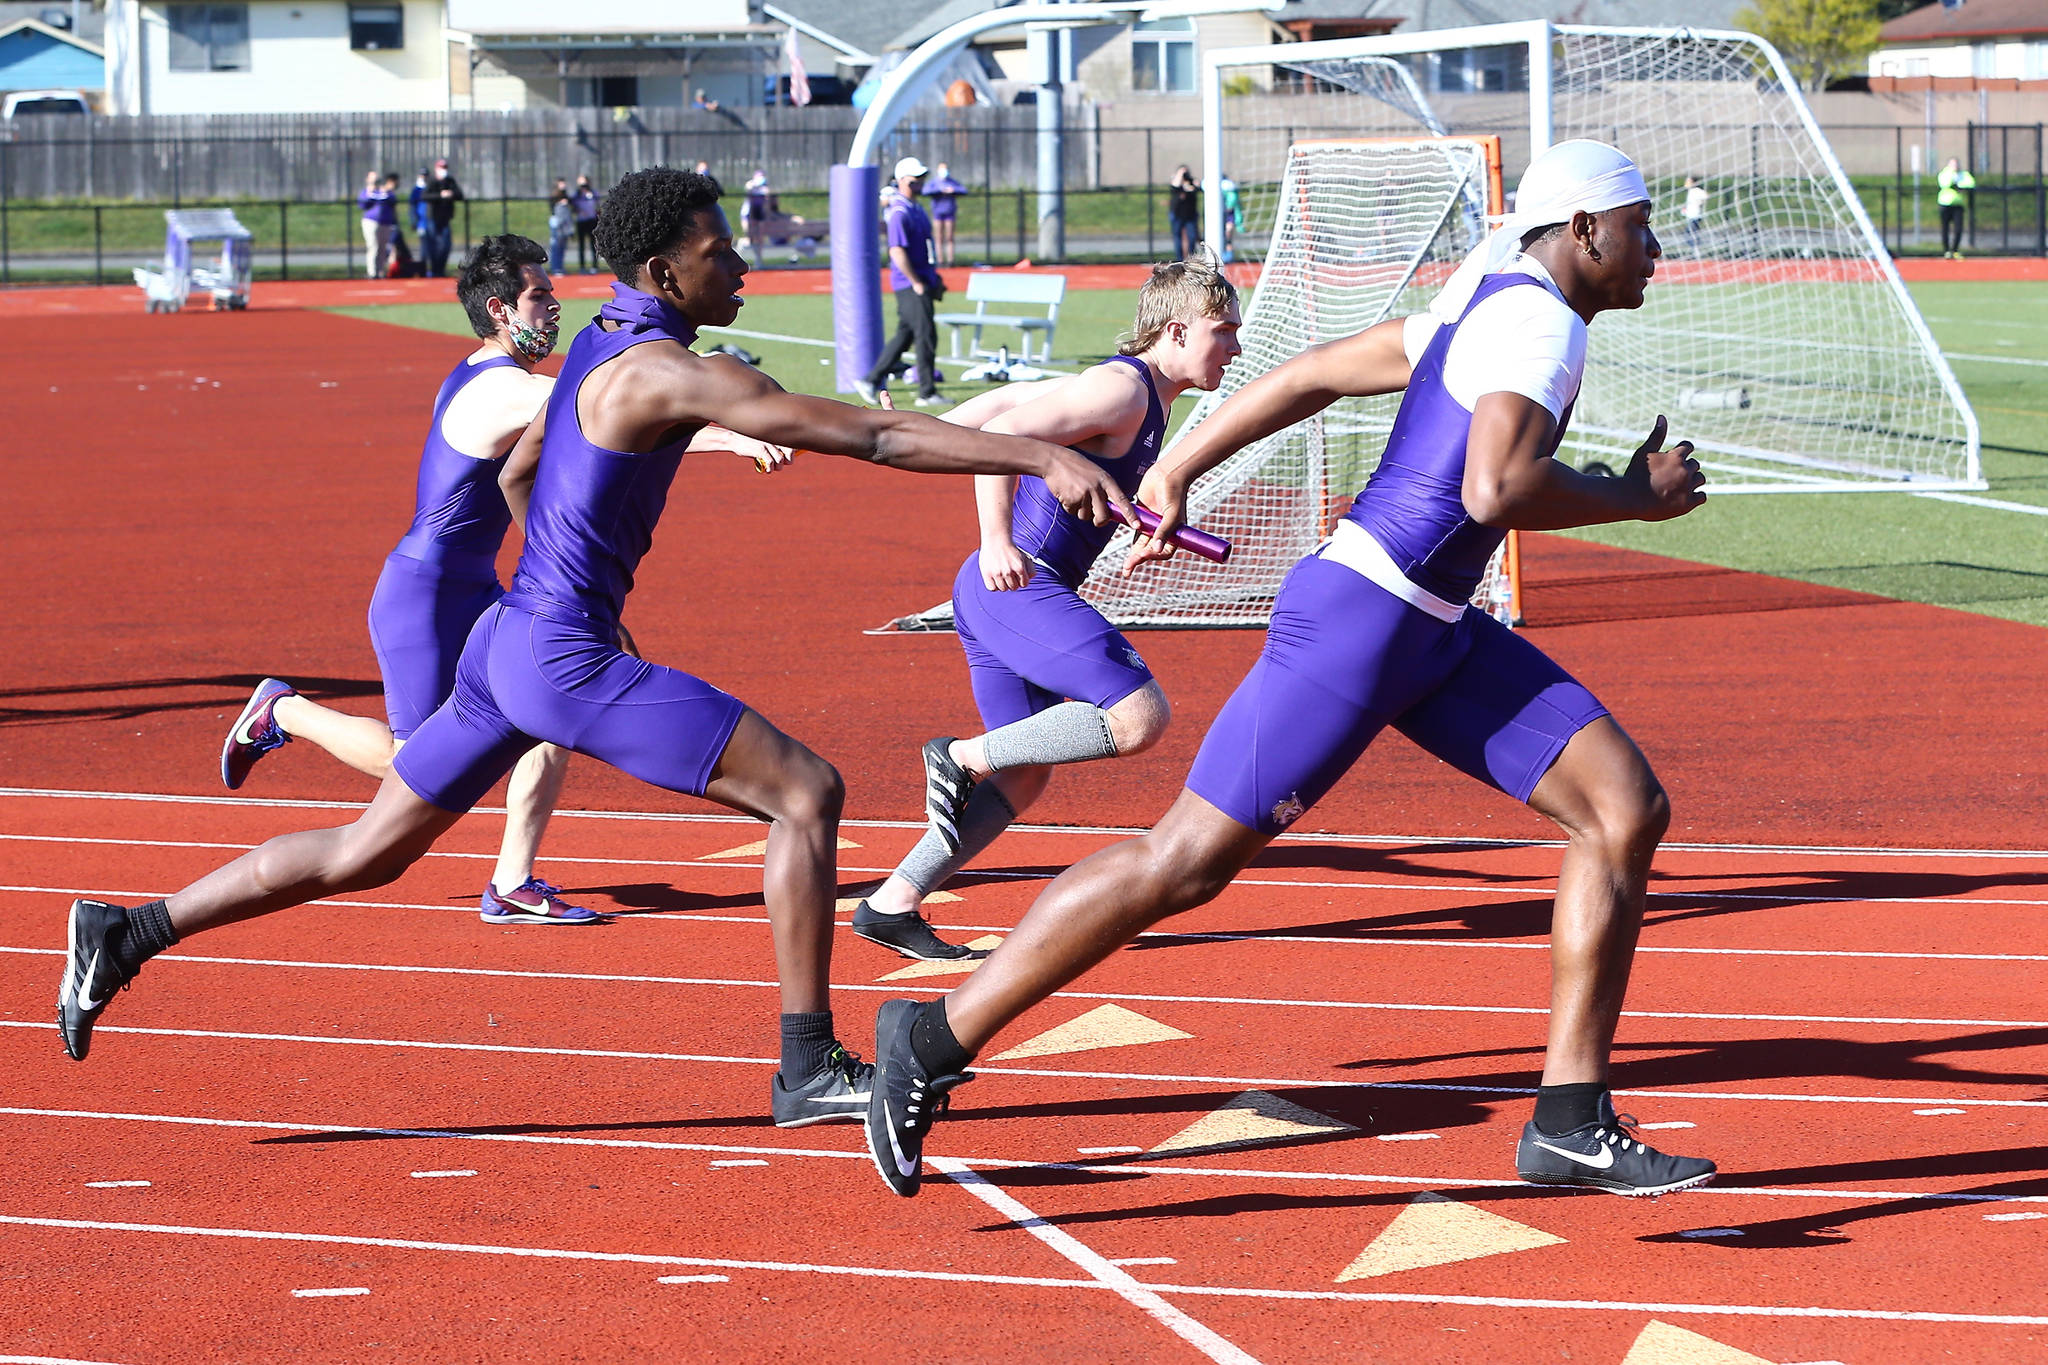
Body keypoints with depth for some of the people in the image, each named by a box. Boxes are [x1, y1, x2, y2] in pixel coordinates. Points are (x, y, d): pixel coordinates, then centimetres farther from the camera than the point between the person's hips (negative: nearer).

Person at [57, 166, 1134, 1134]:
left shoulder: (598, 345, 13)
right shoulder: (670, 372, -17)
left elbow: (516, 474, 28)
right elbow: (869, 434, -22)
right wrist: (1042, 458, -24)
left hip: (507, 642, 10)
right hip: (568, 663, -10)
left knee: (367, 854, 18)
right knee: (805, 790, -8)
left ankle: (127, 935, 19)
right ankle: (809, 1067, -5)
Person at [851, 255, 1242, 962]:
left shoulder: (1138, 393, 18)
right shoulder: (1124, 390, -13)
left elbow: (1007, 400, 24)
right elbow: (1004, 434, -23)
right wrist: (998, 544, -28)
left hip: (994, 591, 10)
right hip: (1018, 585, -10)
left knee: (1023, 778, 11)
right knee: (1140, 717, -20)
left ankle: (891, 904, 9)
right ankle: (964, 757, -11)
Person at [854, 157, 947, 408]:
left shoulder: (915, 209, 16)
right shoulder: (899, 213, -16)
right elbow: (897, 251, -22)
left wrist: (934, 279, 21)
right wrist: (916, 283, -19)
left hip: (921, 281, 10)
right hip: (909, 284, -10)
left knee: (904, 336, 13)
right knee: (927, 336, -7)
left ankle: (871, 381, 19)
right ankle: (927, 393, -1)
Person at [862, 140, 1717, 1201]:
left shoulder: (1485, 310, 17)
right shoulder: (1539, 320, -13)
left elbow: (1313, 373, 20)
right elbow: (1495, 489, -28)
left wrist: (1176, 469, 24)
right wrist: (1634, 497, -13)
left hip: (1433, 636, 10)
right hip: (1356, 616, -10)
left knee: (1628, 810, 1)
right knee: (1187, 860, -7)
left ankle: (1570, 1124, 2)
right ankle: (938, 1040, 4)